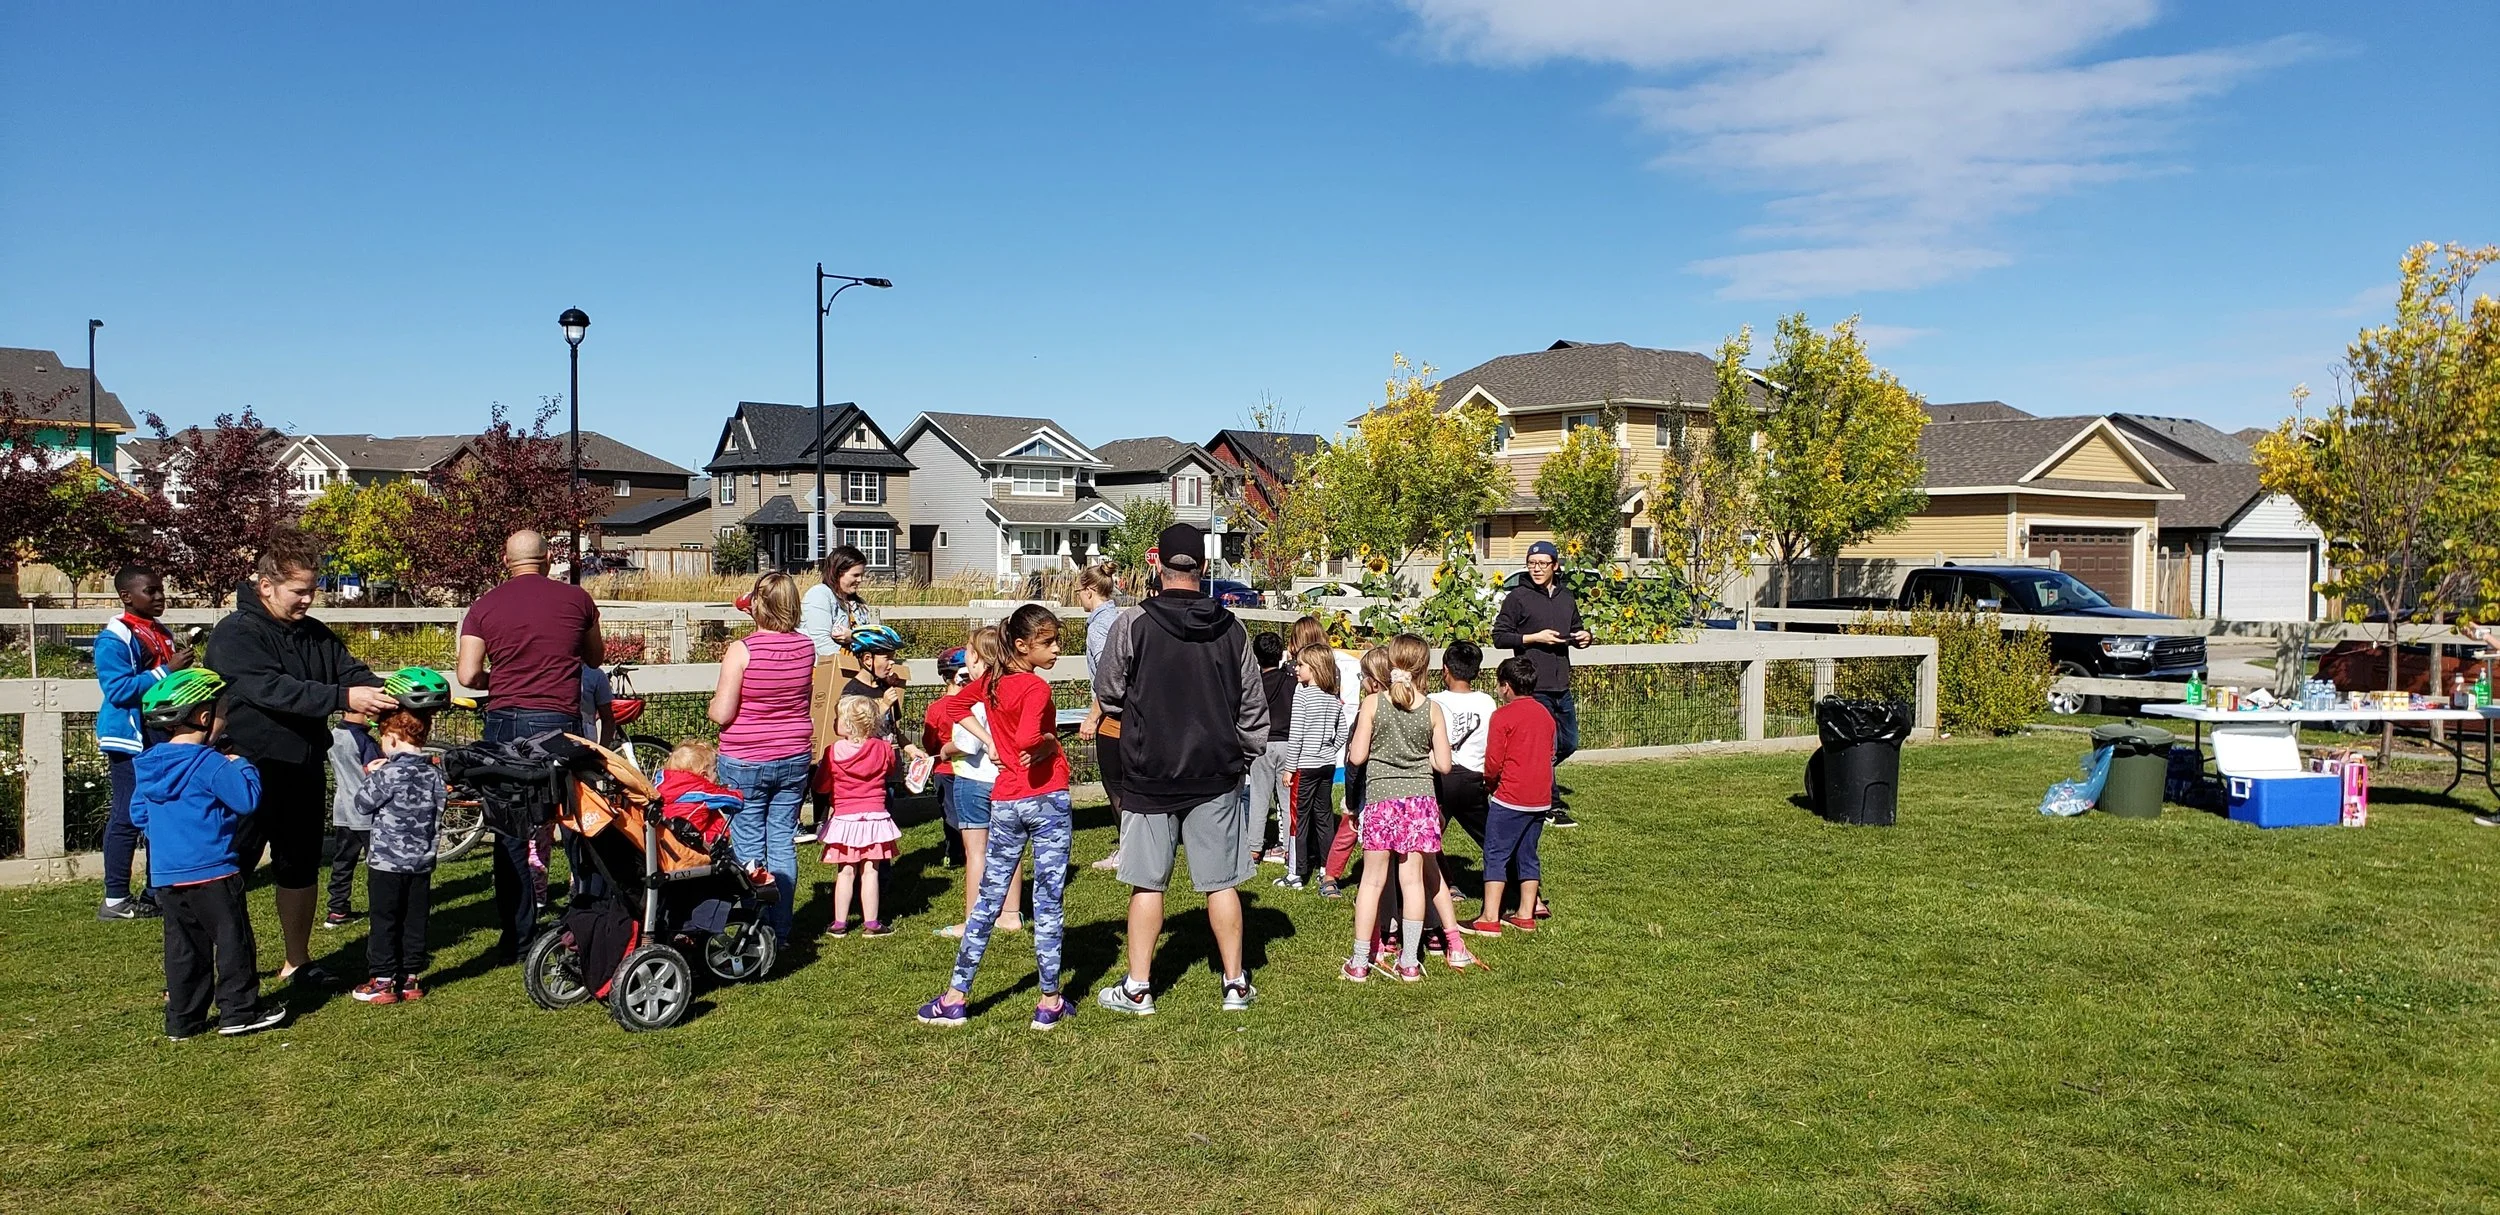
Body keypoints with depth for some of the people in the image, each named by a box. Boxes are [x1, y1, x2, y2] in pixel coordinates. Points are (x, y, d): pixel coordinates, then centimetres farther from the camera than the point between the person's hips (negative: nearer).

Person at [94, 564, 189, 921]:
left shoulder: (162, 634, 13)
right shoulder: (115, 638, -12)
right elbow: (118, 689, -21)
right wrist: (166, 670, -23)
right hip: (131, 740, -8)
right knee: (127, 818, -5)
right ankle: (115, 900, 2)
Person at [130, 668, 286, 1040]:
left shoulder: (147, 766, 8)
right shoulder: (210, 764, -16)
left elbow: (137, 815, 15)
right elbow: (248, 799, -17)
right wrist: (243, 767, -2)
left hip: (166, 875, 7)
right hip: (212, 872, -7)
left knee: (183, 946, 13)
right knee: (232, 939, 4)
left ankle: (183, 1019, 18)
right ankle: (239, 1011, 8)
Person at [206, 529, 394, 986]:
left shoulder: (314, 633, 9)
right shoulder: (235, 635, -14)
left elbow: (352, 670, 2)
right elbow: (273, 689, -28)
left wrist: (385, 695, -21)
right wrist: (344, 698, -38)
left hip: (304, 772, 7)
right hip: (252, 772, -7)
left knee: (300, 868, 17)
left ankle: (297, 961, 31)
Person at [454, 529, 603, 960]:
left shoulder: (484, 606, 3)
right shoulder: (576, 599, 3)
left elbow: (468, 674, -4)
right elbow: (595, 657, 18)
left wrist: (499, 679, 16)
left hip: (505, 723, 1)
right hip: (560, 721, -1)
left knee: (510, 832, 9)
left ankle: (516, 937, 11)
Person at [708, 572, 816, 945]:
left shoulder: (742, 651, -17)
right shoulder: (806, 648, -2)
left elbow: (721, 714, -18)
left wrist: (715, 697, 7)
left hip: (745, 763, -4)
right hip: (794, 760, 4)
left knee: (748, 848, 5)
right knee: (783, 843, 10)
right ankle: (781, 931, 16)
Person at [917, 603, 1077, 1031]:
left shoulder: (991, 683, 6)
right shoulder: (1035, 688, -15)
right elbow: (1026, 739, -29)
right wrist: (1050, 744, -10)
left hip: (1005, 802, 6)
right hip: (1047, 799, -6)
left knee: (988, 899, 12)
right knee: (1048, 901, 2)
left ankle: (955, 997, 13)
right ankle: (1050, 1002, 8)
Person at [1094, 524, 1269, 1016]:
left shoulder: (1132, 625, -10)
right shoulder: (1230, 628, -2)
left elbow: (1109, 695, 0)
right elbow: (1253, 703, 4)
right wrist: (1246, 753, 18)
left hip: (1149, 772, -2)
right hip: (1216, 772, 2)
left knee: (1147, 883, 6)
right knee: (1222, 883, 9)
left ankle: (1137, 988, 13)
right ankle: (1235, 984, 17)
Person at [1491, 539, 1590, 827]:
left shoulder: (1566, 598, 13)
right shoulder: (1518, 598, -5)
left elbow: (1575, 631, 27)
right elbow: (1499, 636, -6)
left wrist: (1582, 639, 3)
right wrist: (1534, 637, -16)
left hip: (1562, 687, 7)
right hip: (1534, 688, -7)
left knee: (1569, 744, 15)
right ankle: (1552, 807, 6)